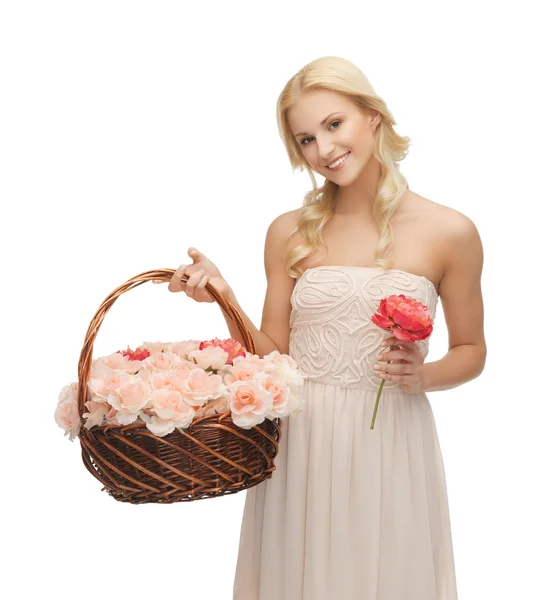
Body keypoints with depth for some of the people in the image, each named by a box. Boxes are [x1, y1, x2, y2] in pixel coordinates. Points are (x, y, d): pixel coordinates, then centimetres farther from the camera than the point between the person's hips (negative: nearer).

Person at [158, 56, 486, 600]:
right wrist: (224, 298, -10)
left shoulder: (449, 233, -4)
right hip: (299, 441, 2)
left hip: (390, 439, -1)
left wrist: (423, 376, -12)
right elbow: (273, 356, 3)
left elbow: (471, 351, 7)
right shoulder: (290, 234, 1)